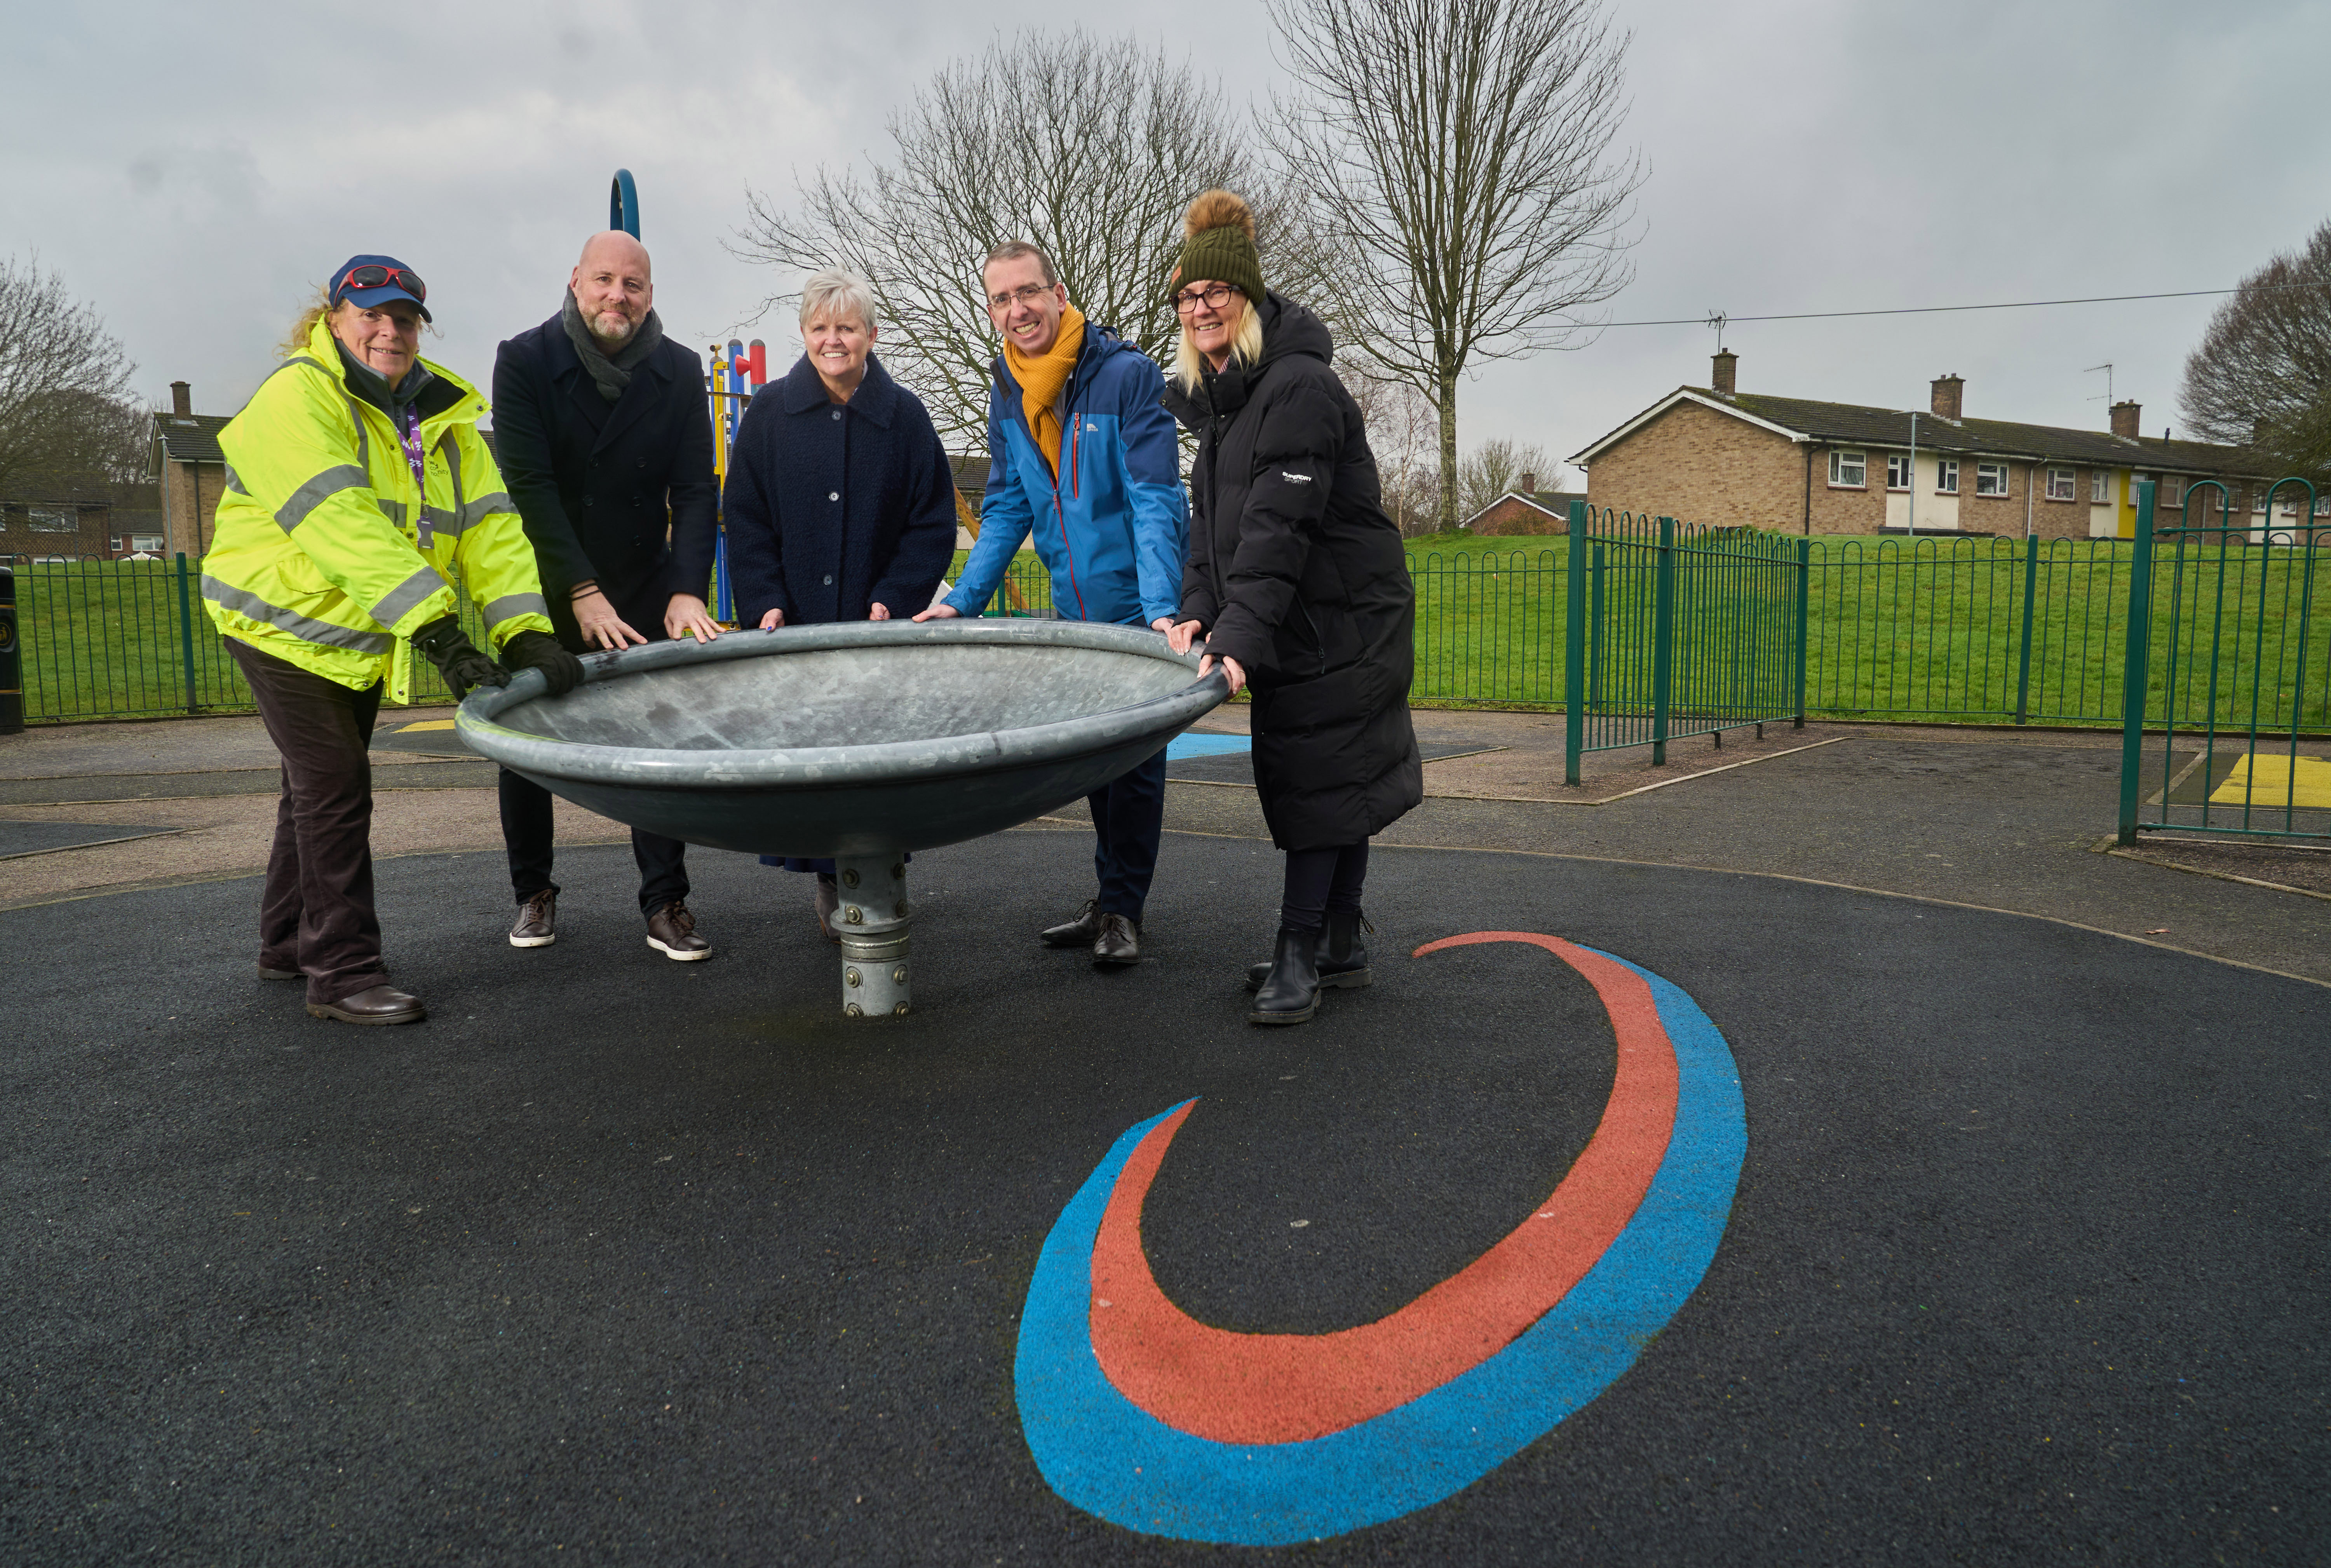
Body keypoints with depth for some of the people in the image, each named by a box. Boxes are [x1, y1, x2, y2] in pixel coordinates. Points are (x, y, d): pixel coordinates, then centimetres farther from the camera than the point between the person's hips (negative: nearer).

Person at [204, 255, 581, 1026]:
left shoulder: (445, 414, 1)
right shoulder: (296, 398, -20)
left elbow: (488, 526, -11)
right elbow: (342, 526, -34)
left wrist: (526, 633, -26)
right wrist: (438, 630, -44)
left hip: (363, 635, 7)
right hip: (285, 619, -7)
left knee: (321, 787, 16)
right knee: (335, 788, -10)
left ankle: (286, 946, 31)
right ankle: (342, 973, -3)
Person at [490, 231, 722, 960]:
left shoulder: (679, 371, -3)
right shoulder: (524, 361, -9)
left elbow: (696, 490, -6)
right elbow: (528, 485, -16)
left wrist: (687, 591, -20)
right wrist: (582, 592, -23)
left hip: (644, 591, 1)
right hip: (543, 591, -1)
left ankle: (666, 902, 3)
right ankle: (534, 893, 22)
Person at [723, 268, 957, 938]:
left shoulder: (904, 416, 3)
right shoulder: (769, 413, 5)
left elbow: (933, 524, 3)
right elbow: (746, 521, 5)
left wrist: (893, 600, -9)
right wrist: (765, 604, -7)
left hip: (880, 628, -1)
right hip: (792, 626, 1)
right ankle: (831, 882, 16)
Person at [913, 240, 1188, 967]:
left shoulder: (1128, 374, -16)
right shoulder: (1008, 390, 4)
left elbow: (1155, 500, -22)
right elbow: (1007, 507, 7)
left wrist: (1161, 610, -32)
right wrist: (961, 601, -2)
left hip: (1137, 604, -6)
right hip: (1075, 607, 6)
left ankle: (1123, 908, 12)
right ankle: (1110, 900, 25)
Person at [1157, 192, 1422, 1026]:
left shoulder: (1300, 387, -18)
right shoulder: (1217, 398, 12)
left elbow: (1278, 525, -28)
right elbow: (1211, 519, 10)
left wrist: (1240, 636, -34)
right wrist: (1199, 611, -6)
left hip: (1342, 622, -9)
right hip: (1294, 626, 9)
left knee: (1319, 779, -6)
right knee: (1337, 778, 14)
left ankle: (1299, 955, 1)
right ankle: (1341, 948, 23)